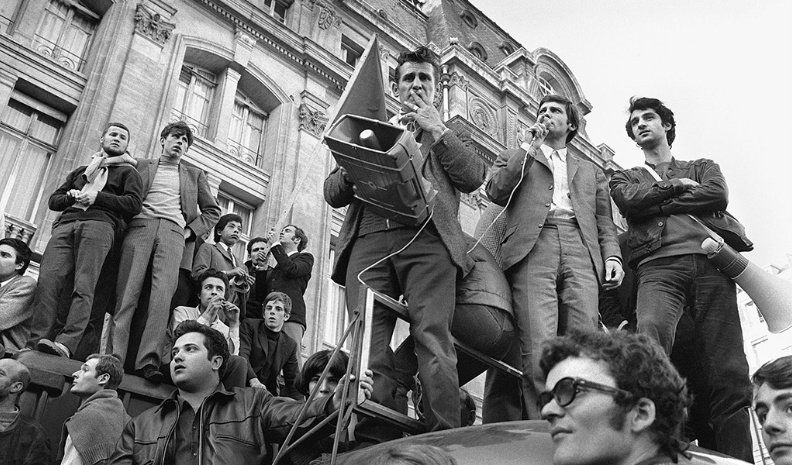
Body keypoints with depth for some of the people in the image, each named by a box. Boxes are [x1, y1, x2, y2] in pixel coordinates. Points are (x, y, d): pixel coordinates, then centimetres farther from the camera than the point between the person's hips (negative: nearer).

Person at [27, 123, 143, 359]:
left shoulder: (127, 172, 23)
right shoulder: (79, 171, 37)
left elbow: (134, 204, 5)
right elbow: (53, 200, 30)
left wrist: (97, 197, -3)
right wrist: (72, 197, 7)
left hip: (99, 224, -4)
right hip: (65, 224, 4)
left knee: (83, 286, -23)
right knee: (47, 280, -19)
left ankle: (66, 343, -36)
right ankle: (35, 343, -26)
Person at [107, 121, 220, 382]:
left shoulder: (195, 175, 28)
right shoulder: (141, 165, 25)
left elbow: (212, 211, 23)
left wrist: (191, 231, 8)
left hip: (174, 232, 0)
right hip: (140, 226, 0)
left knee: (163, 293, -21)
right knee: (127, 291, -16)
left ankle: (149, 361, -33)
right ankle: (115, 357, -22)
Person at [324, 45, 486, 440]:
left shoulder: (448, 135, 29)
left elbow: (474, 177, 8)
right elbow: (333, 193, 22)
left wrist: (436, 129, 8)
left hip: (427, 239, -2)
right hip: (368, 240, 2)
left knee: (433, 341, -19)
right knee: (368, 348, -14)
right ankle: (378, 445, -15)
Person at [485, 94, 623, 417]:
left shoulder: (591, 171, 33)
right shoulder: (514, 157, 28)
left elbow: (604, 222, 24)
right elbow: (496, 193, 7)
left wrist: (612, 257, 5)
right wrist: (529, 146, 10)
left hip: (581, 254, 2)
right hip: (532, 250, -2)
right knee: (538, 352, -18)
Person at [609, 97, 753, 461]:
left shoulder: (703, 167, 32)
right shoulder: (625, 178, 31)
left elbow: (718, 195, 8)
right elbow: (631, 202, 6)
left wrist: (656, 203, 8)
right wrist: (677, 185, 13)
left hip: (711, 258, 2)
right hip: (658, 264, -1)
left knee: (729, 376, -13)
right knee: (650, 334, -34)